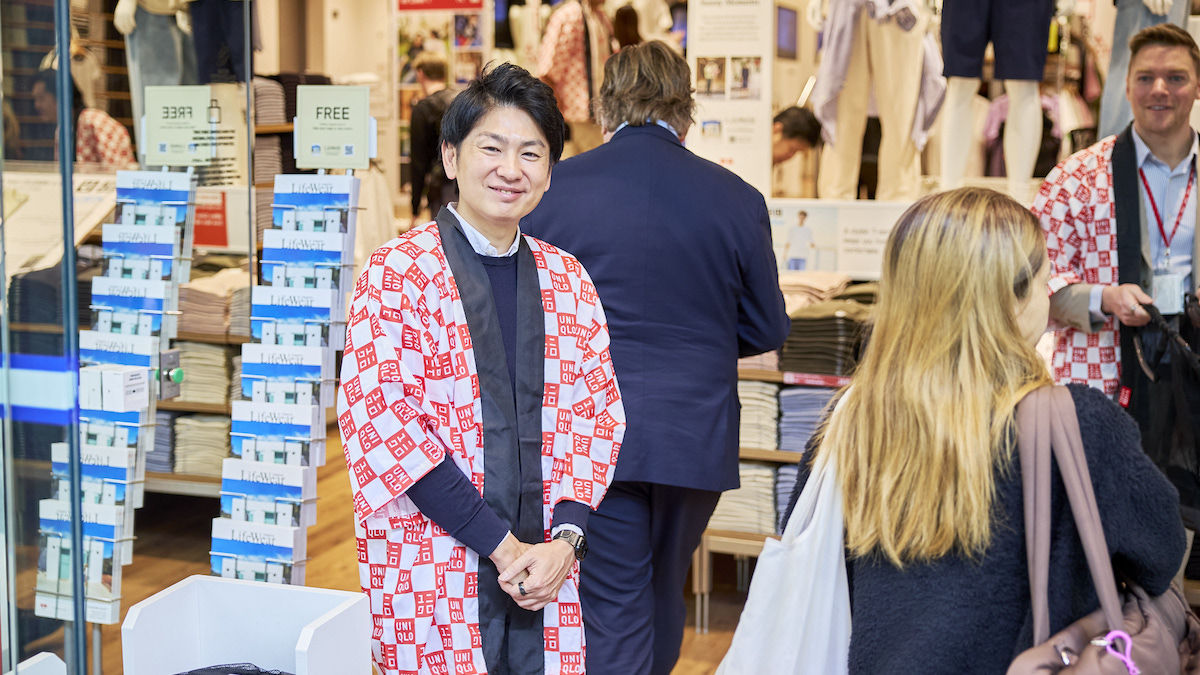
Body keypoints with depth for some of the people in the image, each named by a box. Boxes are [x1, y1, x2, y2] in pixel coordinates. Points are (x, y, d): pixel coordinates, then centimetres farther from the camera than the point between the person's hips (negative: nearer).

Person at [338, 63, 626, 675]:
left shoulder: (566, 279, 9)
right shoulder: (399, 272, -6)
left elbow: (598, 412, 8)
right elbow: (378, 417, -12)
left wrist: (563, 538, -7)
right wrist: (501, 546, -13)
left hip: (544, 572, 4)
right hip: (430, 573, -4)